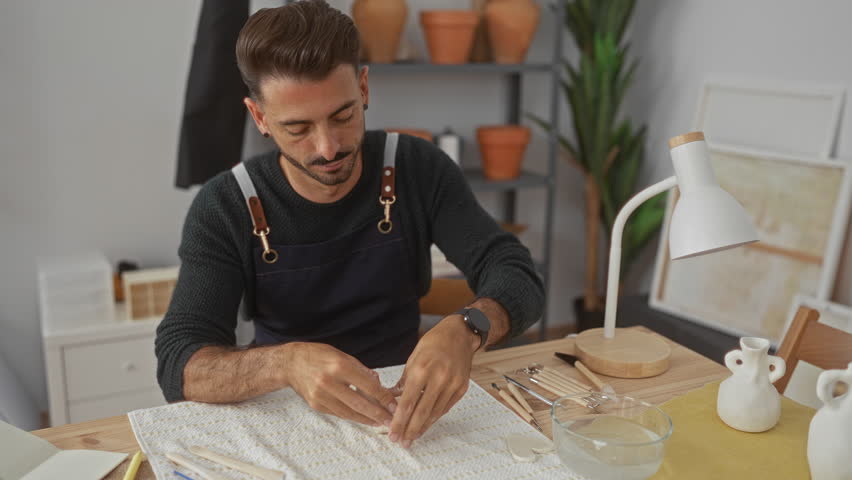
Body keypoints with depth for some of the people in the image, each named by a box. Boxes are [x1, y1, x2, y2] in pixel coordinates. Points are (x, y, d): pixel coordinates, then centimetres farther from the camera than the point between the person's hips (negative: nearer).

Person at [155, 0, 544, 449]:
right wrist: (287, 361, -40)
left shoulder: (417, 169, -9)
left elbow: (518, 277, -14)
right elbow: (179, 365, -20)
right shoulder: (224, 208, -12)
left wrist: (464, 330, -36)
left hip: (407, 404, 1)